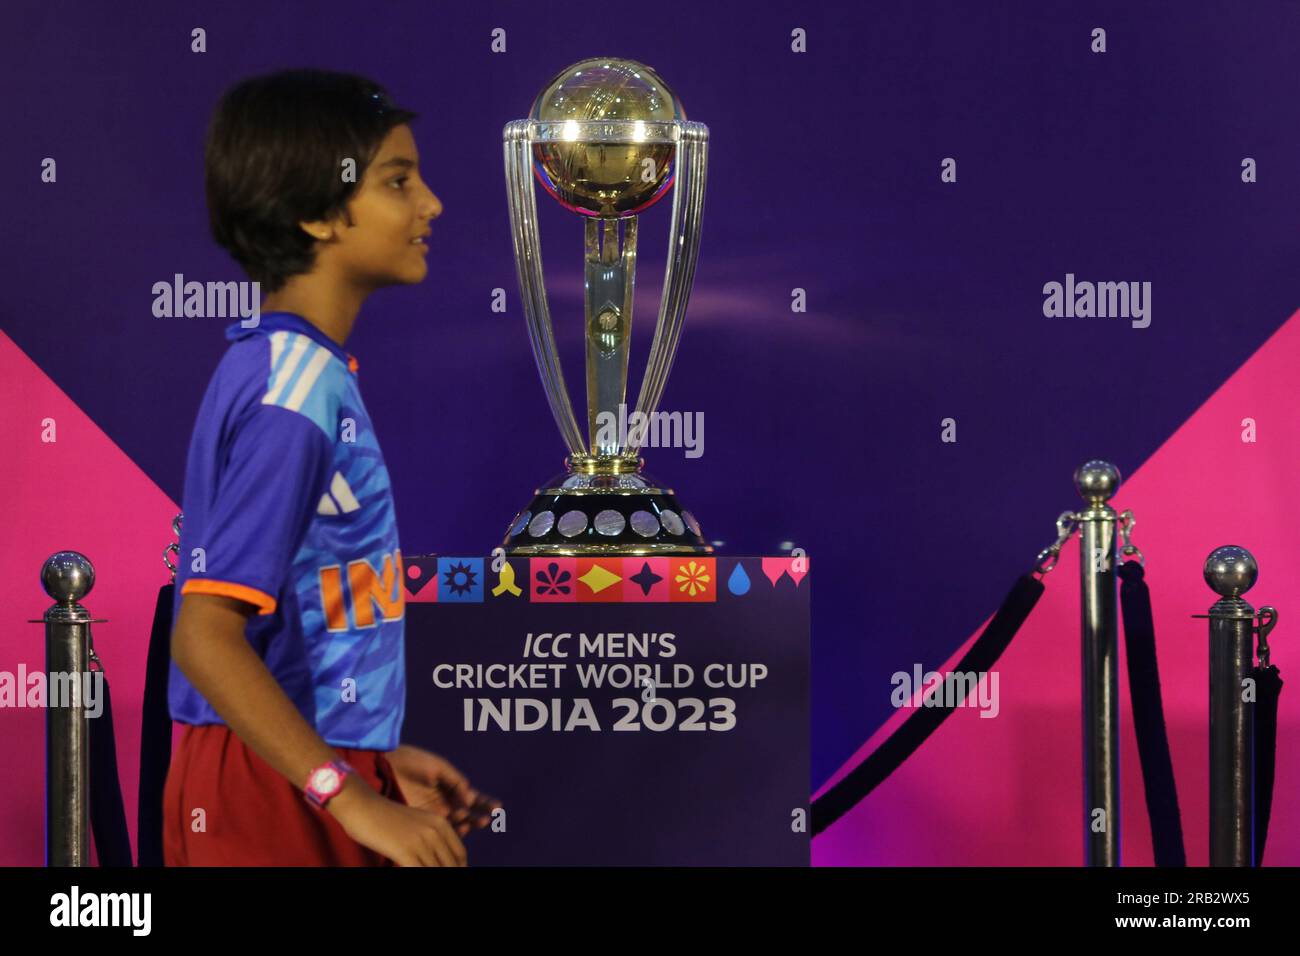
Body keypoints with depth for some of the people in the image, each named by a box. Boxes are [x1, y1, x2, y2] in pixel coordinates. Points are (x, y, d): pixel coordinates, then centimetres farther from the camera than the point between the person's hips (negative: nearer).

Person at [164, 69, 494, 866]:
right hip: (275, 799, -9)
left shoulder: (301, 372, 11)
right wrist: (355, 801, -25)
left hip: (304, 774, 9)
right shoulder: (293, 393, -17)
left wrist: (377, 758, 19)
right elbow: (206, 636, -23)